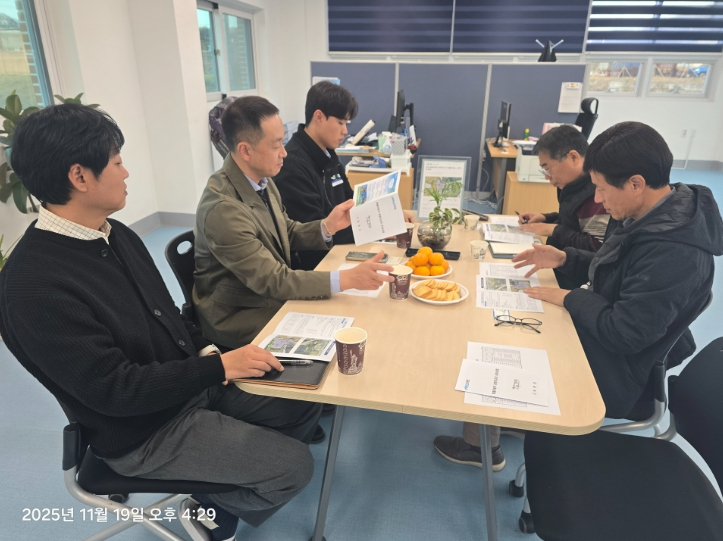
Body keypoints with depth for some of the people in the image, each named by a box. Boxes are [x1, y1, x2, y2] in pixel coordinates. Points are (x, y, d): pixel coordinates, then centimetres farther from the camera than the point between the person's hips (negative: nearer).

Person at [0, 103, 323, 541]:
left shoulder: (117, 235, 0)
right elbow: (114, 388, -25)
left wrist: (210, 353, -7)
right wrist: (218, 366, -23)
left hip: (193, 380, 8)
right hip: (144, 432, -8)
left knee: (305, 404, 5)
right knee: (295, 466, -12)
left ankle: (222, 489, 26)